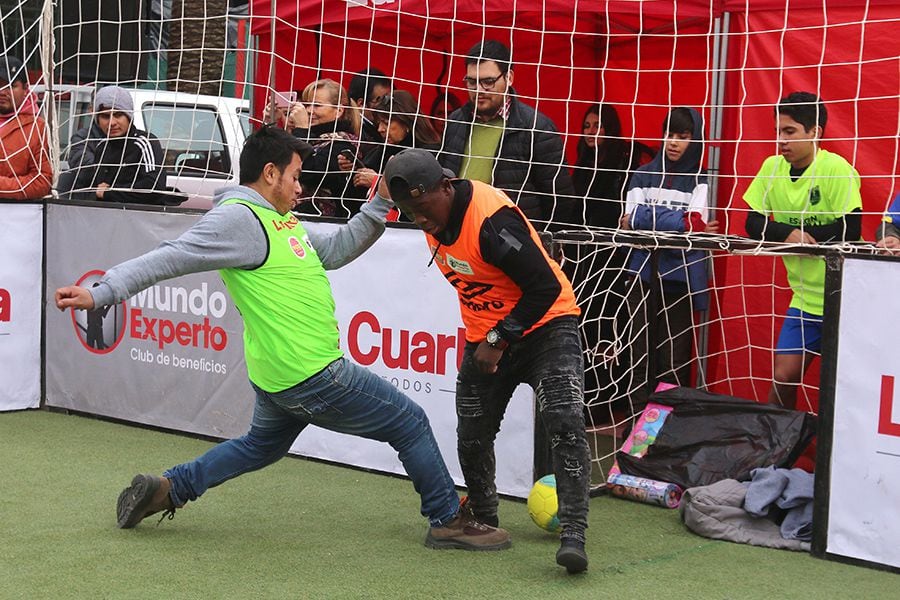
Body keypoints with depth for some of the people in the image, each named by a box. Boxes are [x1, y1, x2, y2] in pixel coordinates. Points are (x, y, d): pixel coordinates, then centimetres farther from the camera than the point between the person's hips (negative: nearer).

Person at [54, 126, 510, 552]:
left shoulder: (278, 220, 13)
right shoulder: (238, 218, -17)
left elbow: (334, 250, 20)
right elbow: (170, 258, -20)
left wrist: (379, 206, 11)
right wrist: (100, 293, -26)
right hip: (312, 375, -10)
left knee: (261, 444, 31)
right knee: (410, 423, 3)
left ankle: (165, 490, 28)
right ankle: (448, 521, 14)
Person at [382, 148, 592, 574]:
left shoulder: (492, 219, -30)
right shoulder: (434, 216, -5)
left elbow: (546, 287, -27)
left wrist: (500, 339, -24)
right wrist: (485, 339, 16)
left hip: (545, 326, -7)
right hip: (486, 338, 8)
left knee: (564, 424, -21)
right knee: (471, 438, 11)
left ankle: (573, 533, -20)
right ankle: (483, 519, 33)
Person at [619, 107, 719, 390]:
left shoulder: (699, 181, 6)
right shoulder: (643, 175, 12)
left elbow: (696, 225, -9)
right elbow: (628, 222, -1)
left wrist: (644, 220, -10)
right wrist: (681, 224, -10)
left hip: (680, 278, -2)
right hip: (643, 273, 2)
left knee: (674, 356, -2)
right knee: (639, 352, 0)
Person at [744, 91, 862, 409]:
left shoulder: (836, 169, -15)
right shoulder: (772, 167, 2)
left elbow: (851, 229, -20)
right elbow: (753, 223, 1)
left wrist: (801, 235, -15)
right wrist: (789, 233, -17)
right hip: (805, 297, 5)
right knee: (783, 378, 4)